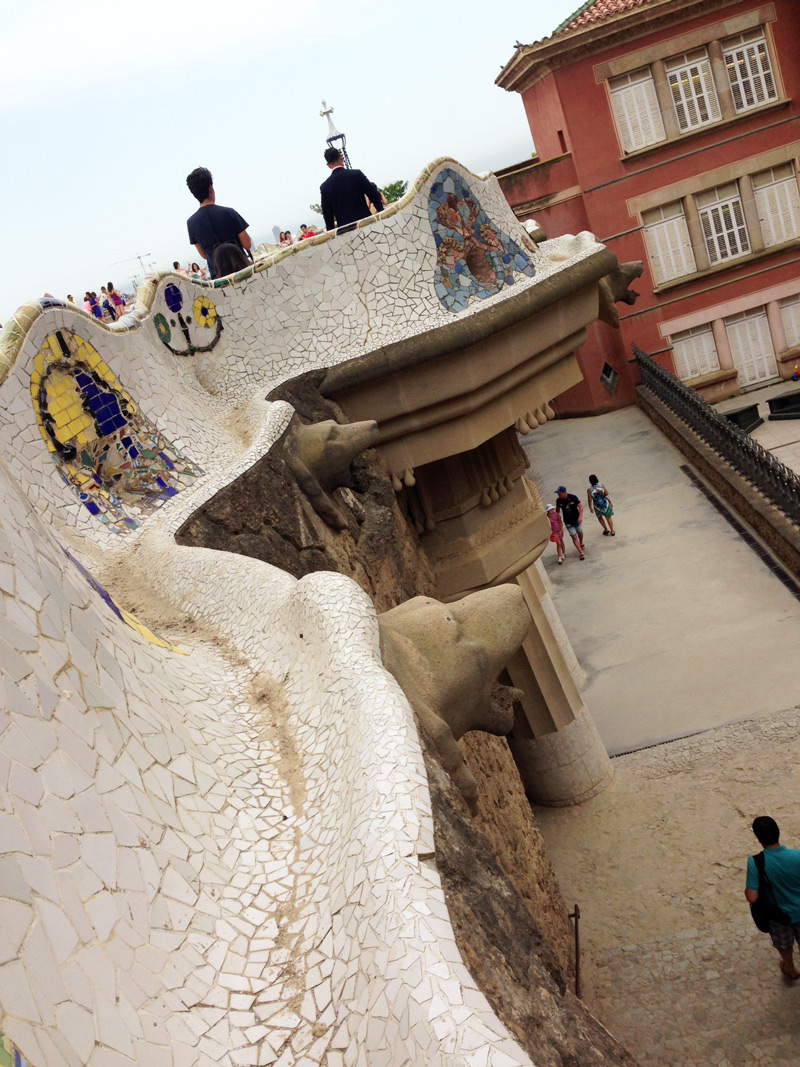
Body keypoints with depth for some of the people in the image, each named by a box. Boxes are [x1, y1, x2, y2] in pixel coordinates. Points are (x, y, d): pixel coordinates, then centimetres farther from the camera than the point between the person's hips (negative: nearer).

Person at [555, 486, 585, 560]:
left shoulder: (573, 497, -19)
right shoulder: (558, 501, -13)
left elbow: (580, 506, -14)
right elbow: (557, 509, 3)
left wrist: (580, 516, -25)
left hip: (577, 520, 0)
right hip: (568, 522, 0)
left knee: (580, 533, 21)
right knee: (574, 537, -4)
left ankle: (581, 543, 52)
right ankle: (581, 552, 3)